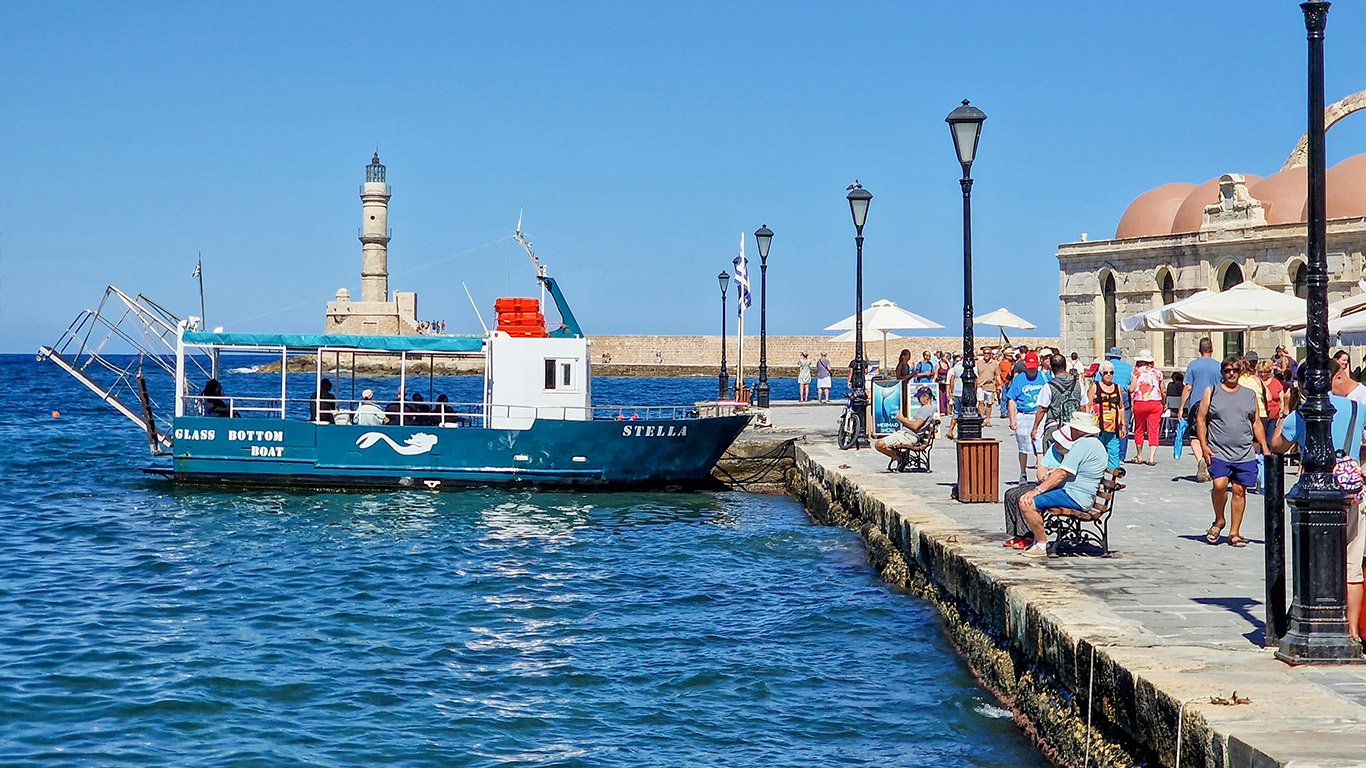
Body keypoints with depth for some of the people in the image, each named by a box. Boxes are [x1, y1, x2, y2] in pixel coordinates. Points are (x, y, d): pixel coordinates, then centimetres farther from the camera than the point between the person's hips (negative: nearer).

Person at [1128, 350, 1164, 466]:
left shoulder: (1137, 371, -2)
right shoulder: (1157, 372, 8)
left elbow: (1132, 389, -7)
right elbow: (1163, 391, 11)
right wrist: (1163, 404, 24)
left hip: (1140, 403, -2)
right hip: (1156, 403, 2)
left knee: (1139, 430, 12)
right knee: (1153, 430, 0)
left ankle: (1139, 457, 21)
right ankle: (1152, 457, -10)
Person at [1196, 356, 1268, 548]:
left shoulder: (1250, 395, 14)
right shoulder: (1212, 392, 7)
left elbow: (1256, 424, 18)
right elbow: (1201, 420, 6)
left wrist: (1265, 449, 11)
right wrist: (1204, 445, -4)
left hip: (1245, 453, 2)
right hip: (1218, 453, -2)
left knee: (1239, 490, 0)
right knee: (1220, 484, -20)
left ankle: (1234, 533, 8)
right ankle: (1219, 521, 4)